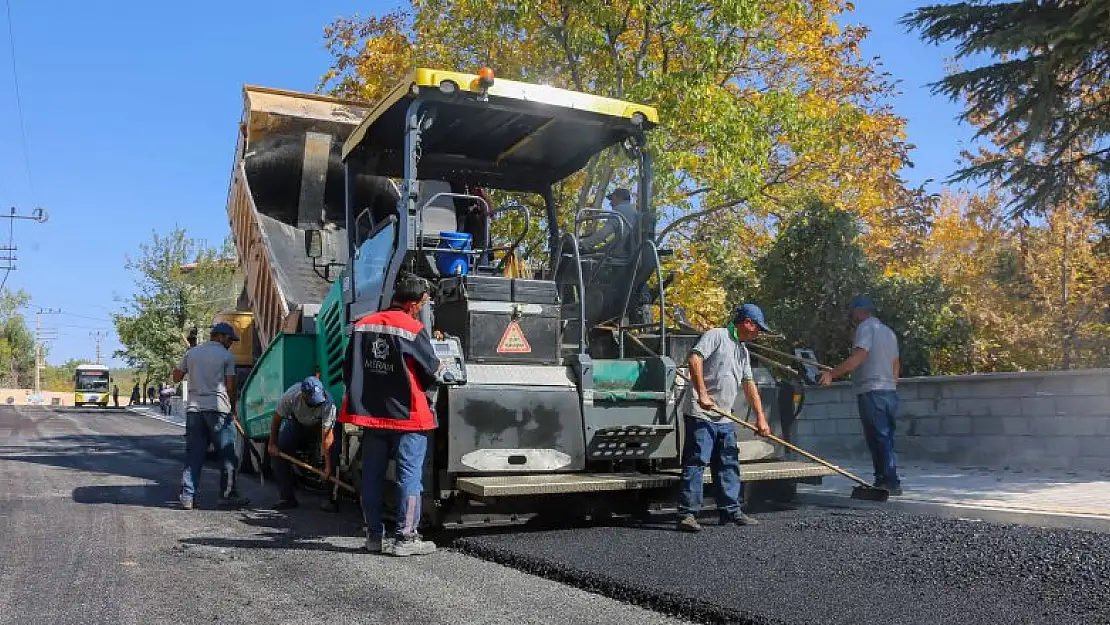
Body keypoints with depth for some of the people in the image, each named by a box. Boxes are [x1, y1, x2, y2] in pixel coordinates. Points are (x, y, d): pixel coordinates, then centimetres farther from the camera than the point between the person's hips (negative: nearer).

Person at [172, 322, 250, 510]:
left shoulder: (191, 352, 11)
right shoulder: (226, 356, -2)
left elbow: (176, 377, 17)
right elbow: (230, 387, -3)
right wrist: (233, 409, 9)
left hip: (194, 409, 5)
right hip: (218, 410, -5)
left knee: (193, 454, 8)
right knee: (227, 455, 4)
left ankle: (187, 497, 6)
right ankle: (227, 496, 7)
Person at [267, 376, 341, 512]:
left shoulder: (328, 404, -39)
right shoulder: (291, 396, -34)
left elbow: (327, 436, -37)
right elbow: (277, 419, -15)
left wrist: (328, 467, -38)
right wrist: (272, 444, -10)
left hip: (321, 425, -2)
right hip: (297, 422, 3)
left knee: (334, 454, -22)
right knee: (278, 452, -9)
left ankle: (333, 500, -15)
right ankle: (287, 498, 2)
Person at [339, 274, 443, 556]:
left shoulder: (363, 325, 3)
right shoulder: (413, 329, -14)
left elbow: (348, 369, 8)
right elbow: (431, 369, -7)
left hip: (372, 414, 6)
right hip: (408, 416, -5)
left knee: (372, 476, 12)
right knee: (410, 476, 2)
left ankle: (374, 536, 19)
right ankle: (405, 538, 4)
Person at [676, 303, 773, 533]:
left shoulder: (743, 351, 21)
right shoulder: (716, 335, -6)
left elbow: (749, 385, 23)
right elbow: (694, 359, -19)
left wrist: (760, 417, 18)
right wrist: (702, 394, -25)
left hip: (724, 418, 9)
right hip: (700, 413, -9)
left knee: (729, 464, 12)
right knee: (696, 462, -9)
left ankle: (730, 511, 22)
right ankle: (687, 514, -6)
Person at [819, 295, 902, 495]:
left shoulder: (866, 327, -7)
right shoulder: (888, 331, 22)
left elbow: (858, 356, -21)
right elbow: (896, 364, 23)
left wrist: (832, 373, -25)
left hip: (872, 392, -9)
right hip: (889, 392, 10)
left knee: (879, 438, -7)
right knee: (885, 438, 11)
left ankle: (891, 483, -7)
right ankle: (884, 481, 15)